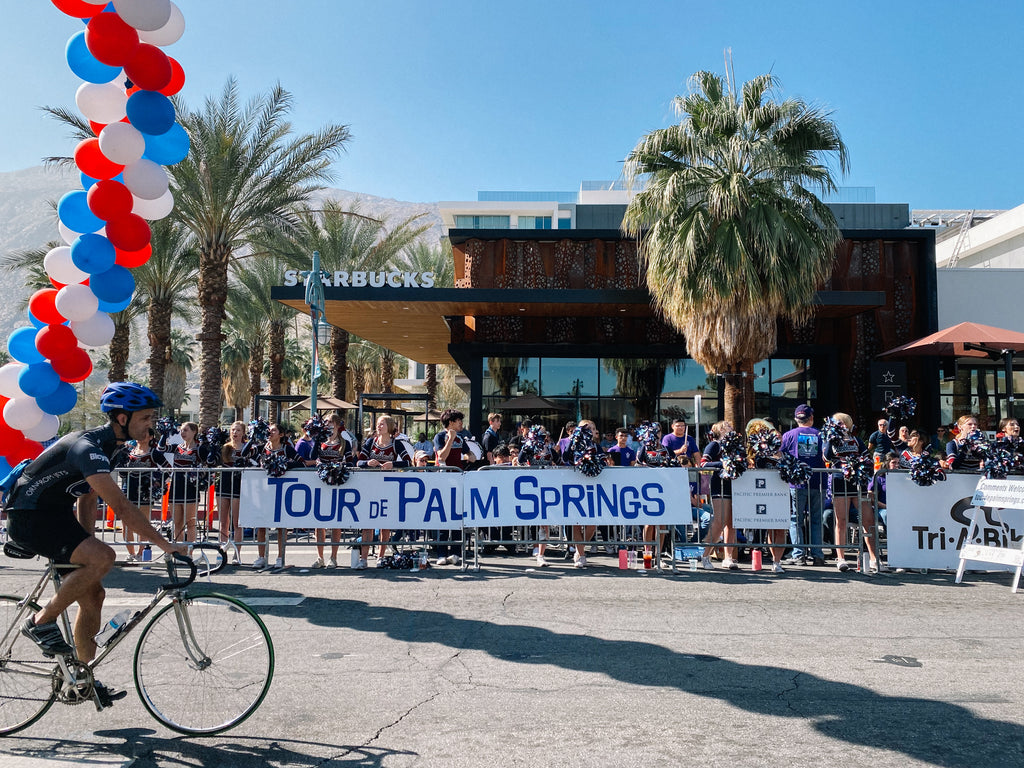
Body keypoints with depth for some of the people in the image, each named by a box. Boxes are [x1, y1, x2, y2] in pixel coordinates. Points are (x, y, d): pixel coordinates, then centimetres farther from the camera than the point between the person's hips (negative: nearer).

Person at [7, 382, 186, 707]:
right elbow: (121, 506, -34)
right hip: (29, 518, -10)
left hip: (55, 516, 10)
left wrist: (84, 548, 12)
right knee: (103, 557, -29)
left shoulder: (105, 444, 6)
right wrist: (164, 544, -34)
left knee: (93, 594, 6)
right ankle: (41, 622, -10)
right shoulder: (88, 447, -26)